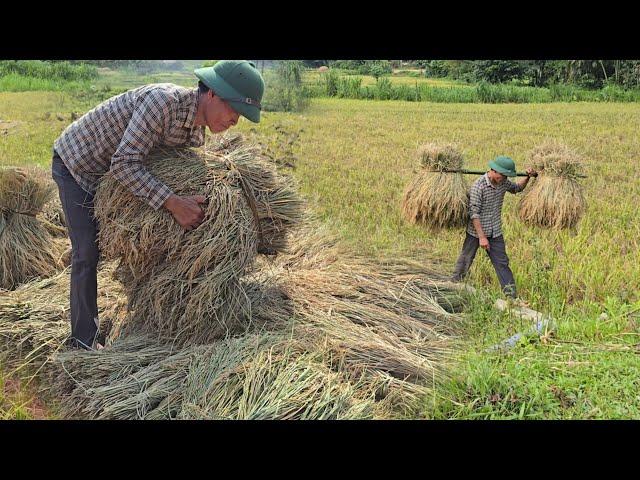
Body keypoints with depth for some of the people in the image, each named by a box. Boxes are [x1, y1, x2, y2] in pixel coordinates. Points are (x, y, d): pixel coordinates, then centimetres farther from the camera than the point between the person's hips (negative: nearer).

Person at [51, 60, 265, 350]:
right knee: (88, 251, -11)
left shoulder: (196, 133, -8)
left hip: (110, 170, 8)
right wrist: (174, 204, -46)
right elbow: (124, 164, -41)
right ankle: (84, 339, 2)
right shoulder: (163, 100, -36)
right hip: (75, 161, -8)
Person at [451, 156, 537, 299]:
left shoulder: (503, 183, -2)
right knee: (465, 261, 9)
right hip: (476, 231, -5)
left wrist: (527, 177, 1)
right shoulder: (478, 186, -21)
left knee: (502, 263, 3)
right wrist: (482, 237, -23)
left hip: (495, 233, 5)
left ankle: (511, 296, 4)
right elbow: (474, 213, -22)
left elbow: (517, 188, 21)